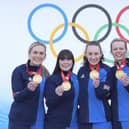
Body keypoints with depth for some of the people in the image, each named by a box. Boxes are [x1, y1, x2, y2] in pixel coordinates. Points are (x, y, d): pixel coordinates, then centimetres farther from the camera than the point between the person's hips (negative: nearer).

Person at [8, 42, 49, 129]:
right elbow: (17, 97, -13)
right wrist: (28, 89, -30)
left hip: (38, 120, 4)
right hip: (20, 120, -4)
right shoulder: (19, 71, -7)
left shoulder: (45, 73, 6)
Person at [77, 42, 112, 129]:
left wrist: (98, 86, -30)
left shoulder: (107, 71, -6)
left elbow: (107, 94, -13)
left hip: (102, 119, -3)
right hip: (84, 119, 3)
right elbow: (78, 94, 11)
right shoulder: (81, 71, 3)